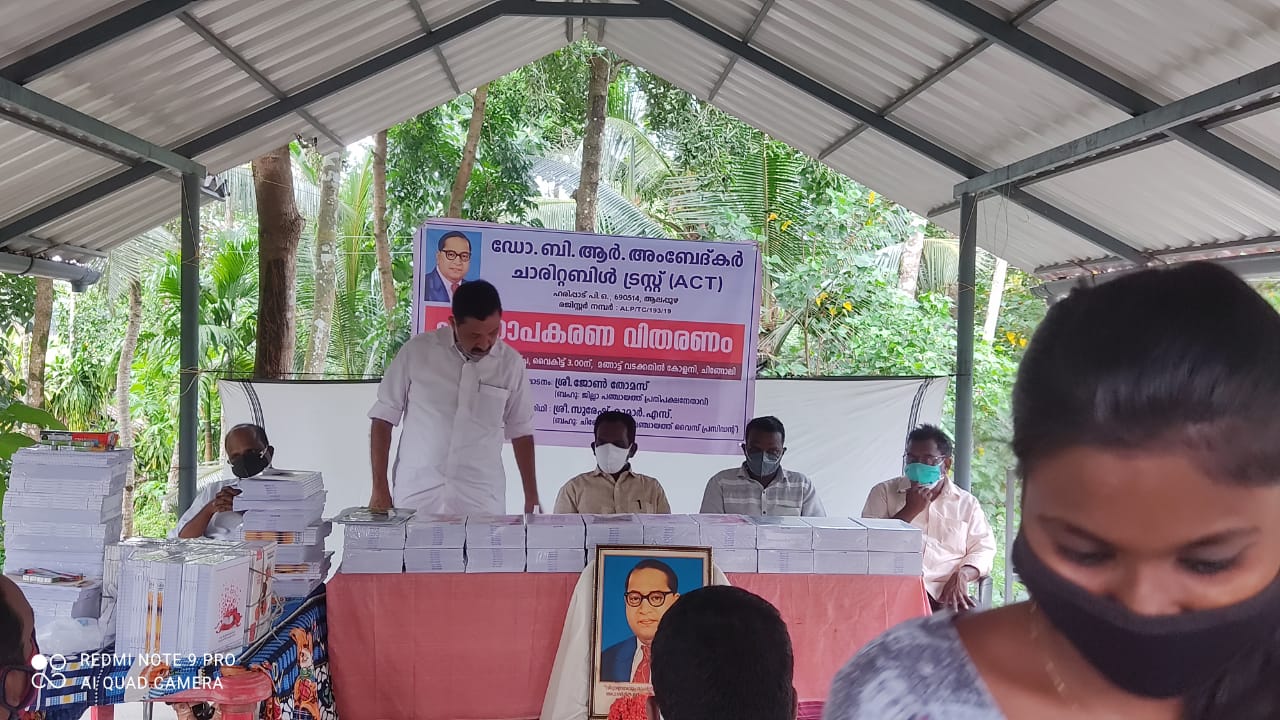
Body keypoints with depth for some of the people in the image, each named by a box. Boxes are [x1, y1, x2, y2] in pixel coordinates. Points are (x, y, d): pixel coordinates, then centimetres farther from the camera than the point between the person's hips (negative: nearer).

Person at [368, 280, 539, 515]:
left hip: (481, 502, 1)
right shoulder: (417, 351, -4)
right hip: (416, 496, 0)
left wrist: (532, 498, 10)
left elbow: (521, 431, 10)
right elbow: (383, 417, 3)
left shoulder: (511, 364, 0)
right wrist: (380, 488, -1)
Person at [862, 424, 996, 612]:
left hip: (946, 594, 3)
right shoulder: (883, 492, 14)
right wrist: (910, 510, -4)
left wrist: (962, 574, -10)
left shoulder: (966, 503, 20)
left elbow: (984, 547, 11)